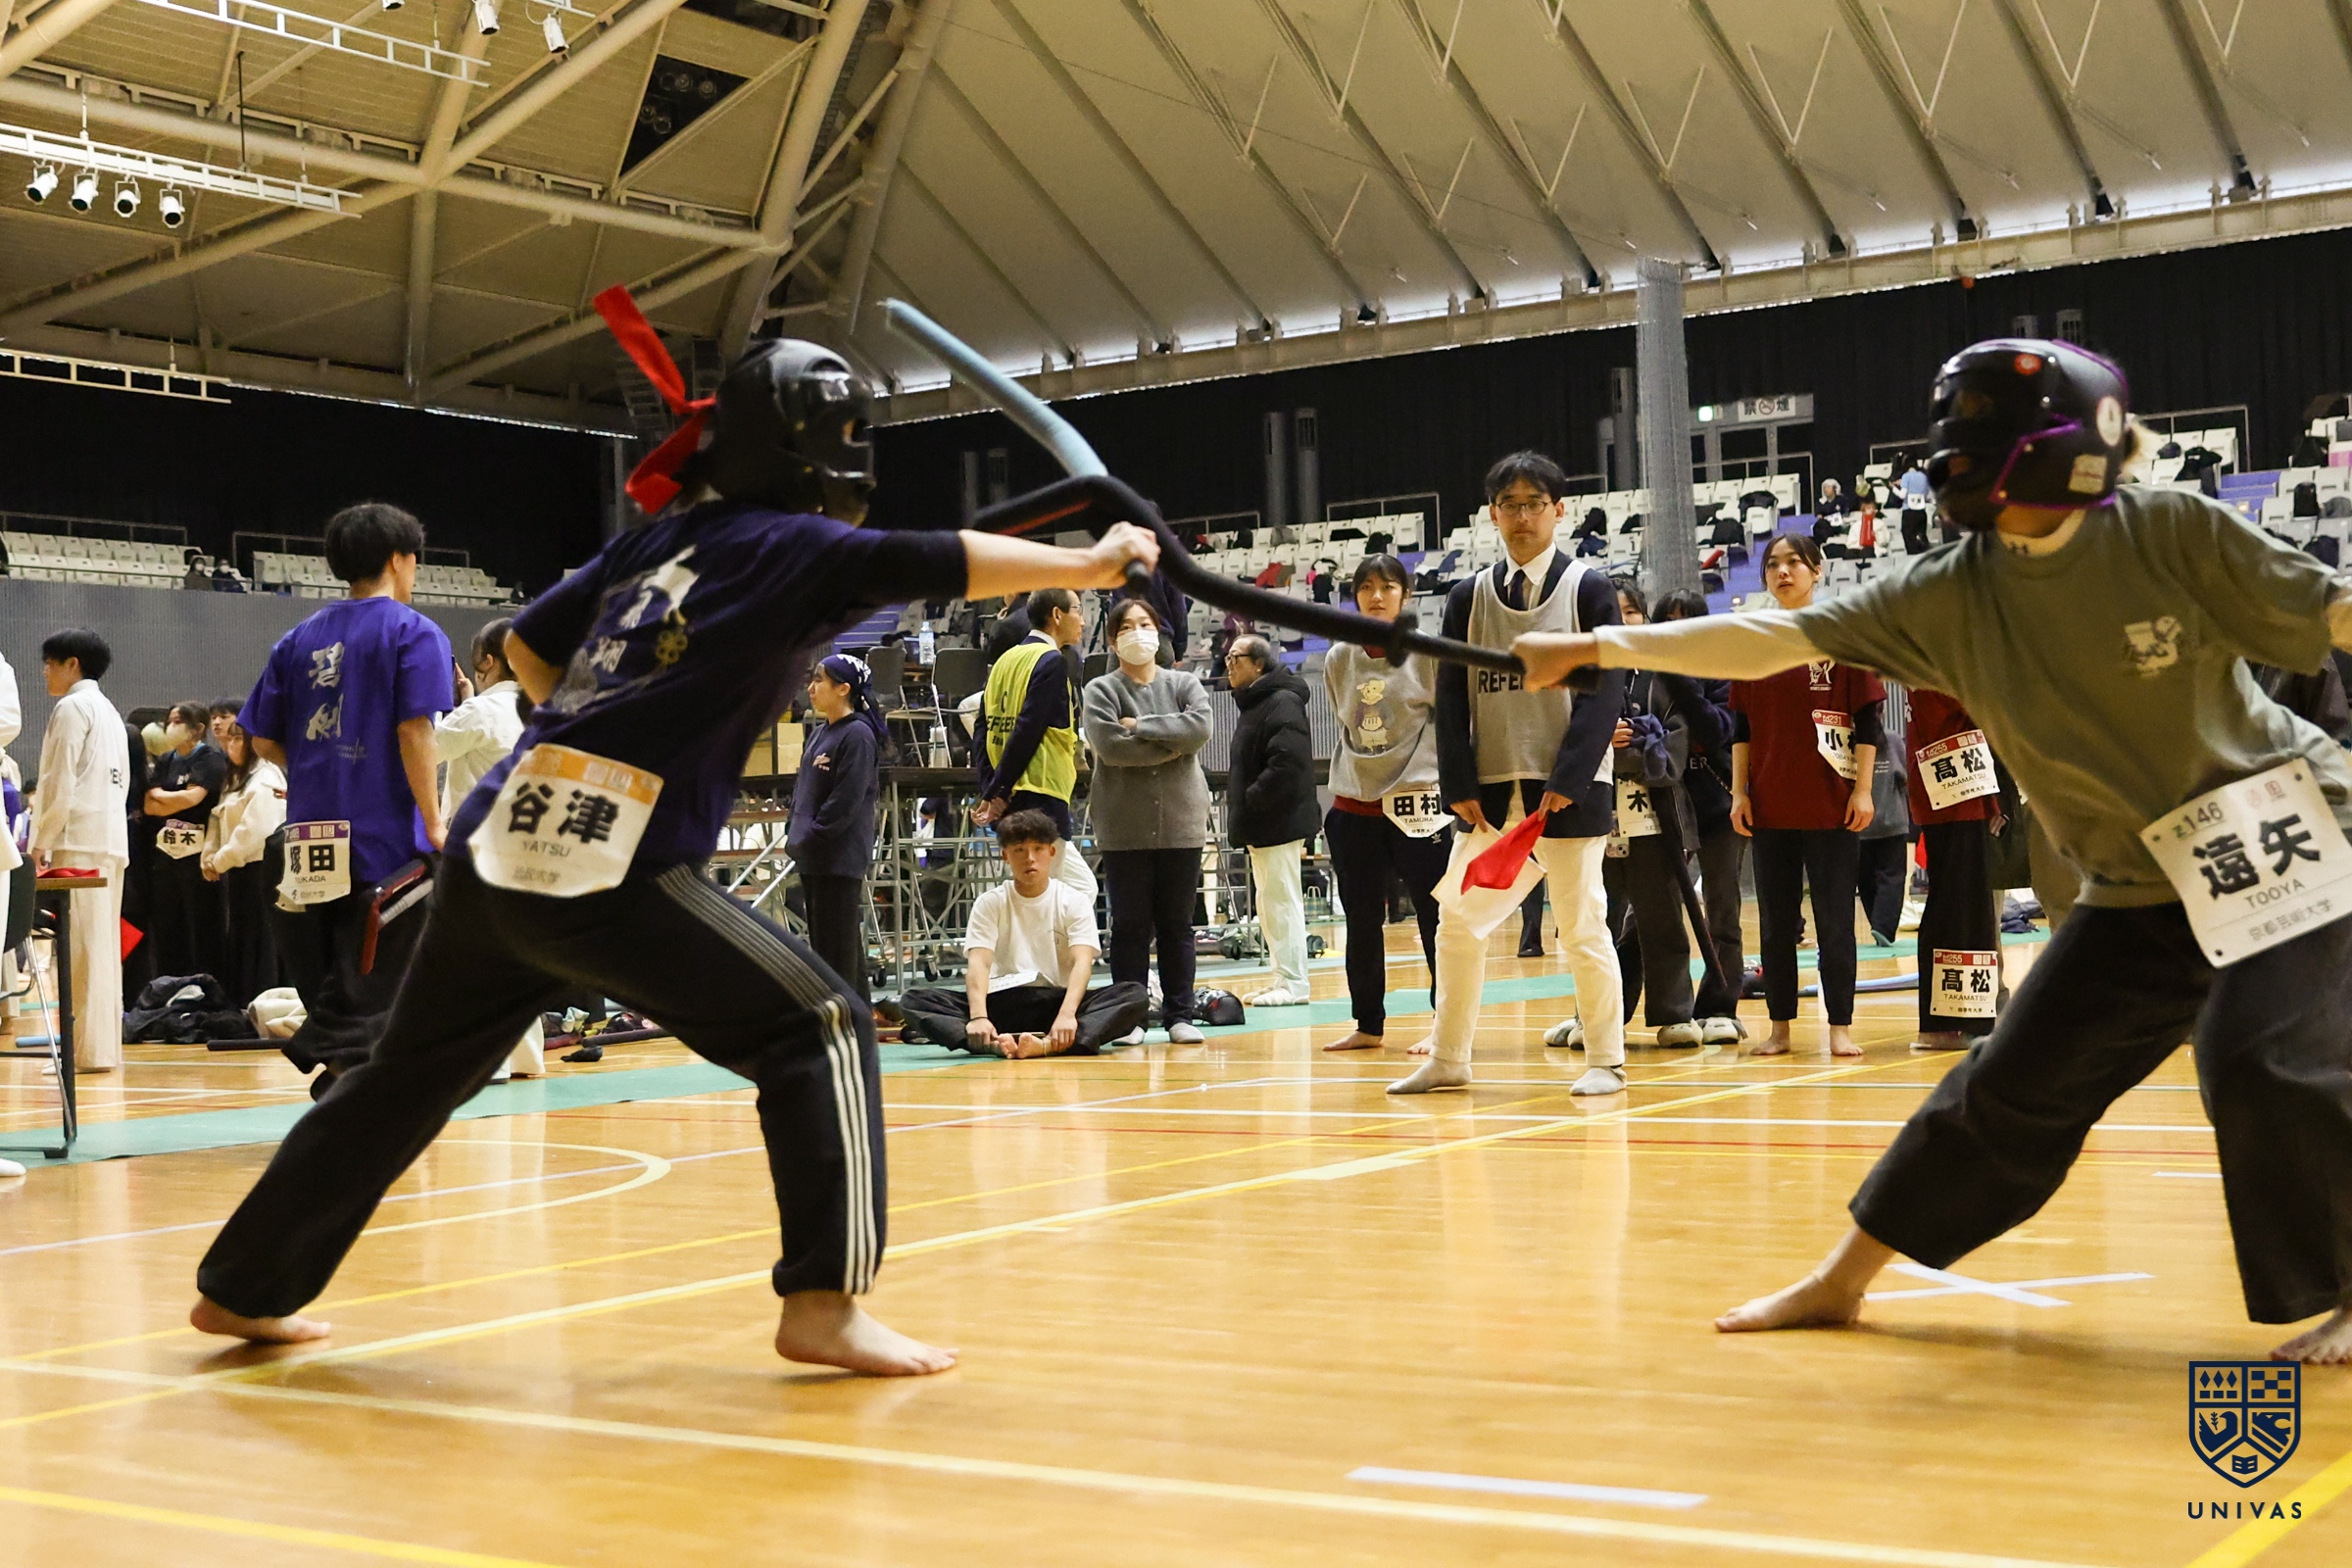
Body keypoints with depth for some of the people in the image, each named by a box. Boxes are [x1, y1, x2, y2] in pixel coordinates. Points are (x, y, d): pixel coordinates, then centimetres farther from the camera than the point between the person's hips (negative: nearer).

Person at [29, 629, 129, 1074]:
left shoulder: (72, 708, -6)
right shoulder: (110, 712, 20)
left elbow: (61, 781, -12)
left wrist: (43, 840, -7)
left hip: (80, 841, -9)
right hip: (113, 840, 9)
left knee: (84, 947, -9)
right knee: (105, 946, 9)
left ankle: (92, 1049, -12)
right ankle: (107, 1047, 10)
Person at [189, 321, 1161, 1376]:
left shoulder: (654, 539, 20)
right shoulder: (790, 548, 1)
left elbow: (527, 649, 26)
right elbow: (944, 564, -8)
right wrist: (1088, 564, 1)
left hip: (494, 848, 8)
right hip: (611, 871, -7)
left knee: (409, 1073, 21)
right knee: (821, 1032, 0)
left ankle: (245, 1287, 32)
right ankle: (822, 1303, -6)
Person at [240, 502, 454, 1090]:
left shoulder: (298, 640, 12)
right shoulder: (415, 634, -3)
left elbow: (264, 740, 11)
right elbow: (415, 733, -13)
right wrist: (434, 822, -10)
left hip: (312, 836, 5)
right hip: (385, 835, -5)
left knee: (325, 981, 14)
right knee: (374, 984, -1)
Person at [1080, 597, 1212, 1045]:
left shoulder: (1184, 684, 9)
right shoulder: (1101, 691, 1)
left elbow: (1200, 726, -10)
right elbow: (1109, 747, -14)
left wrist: (1141, 726, -12)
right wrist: (1171, 744, -9)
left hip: (1180, 822, 2)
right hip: (1125, 826, -2)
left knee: (1177, 925, 7)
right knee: (1130, 926, 2)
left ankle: (1181, 1015, 12)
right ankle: (1129, 1018, 7)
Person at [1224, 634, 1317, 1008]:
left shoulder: (1282, 703, -14)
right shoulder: (1253, 704, 19)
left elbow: (1287, 763, -25)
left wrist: (1250, 801, -19)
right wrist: (1240, 814, 14)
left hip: (1279, 823, -11)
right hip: (1259, 826, 11)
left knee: (1283, 902, -8)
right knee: (1268, 905, 14)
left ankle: (1293, 984, -4)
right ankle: (1280, 977, 21)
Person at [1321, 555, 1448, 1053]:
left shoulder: (1428, 652, -4)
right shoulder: (1338, 659, 8)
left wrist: (1424, 781, -8)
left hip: (1418, 802, -4)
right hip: (1354, 807, 4)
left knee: (1436, 919, -2)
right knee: (1362, 924, 9)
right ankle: (1368, 1026, 20)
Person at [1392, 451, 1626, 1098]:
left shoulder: (1589, 589, 0)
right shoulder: (1469, 597, 9)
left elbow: (1604, 692, -7)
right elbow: (1451, 697, 7)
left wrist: (1567, 783, -15)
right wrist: (1460, 786, -3)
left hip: (1568, 795, -4)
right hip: (1489, 795, 4)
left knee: (1583, 930, -1)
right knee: (1457, 924, 5)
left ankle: (1605, 1062, 11)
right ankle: (1448, 1061, 15)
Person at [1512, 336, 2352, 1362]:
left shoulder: (2171, 531, -17)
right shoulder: (1950, 596, -7)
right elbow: (1774, 641, -9)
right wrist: (1600, 648, -13)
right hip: (2139, 887, 4)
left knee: (2265, 1062, -22)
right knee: (2013, 1082, 5)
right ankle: (1839, 1283, 15)